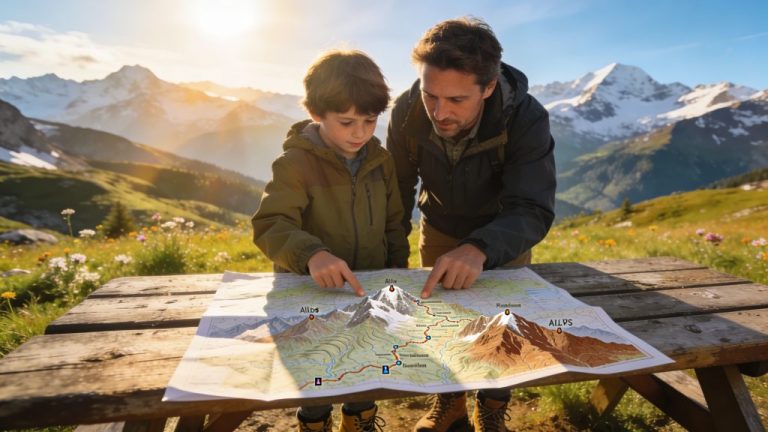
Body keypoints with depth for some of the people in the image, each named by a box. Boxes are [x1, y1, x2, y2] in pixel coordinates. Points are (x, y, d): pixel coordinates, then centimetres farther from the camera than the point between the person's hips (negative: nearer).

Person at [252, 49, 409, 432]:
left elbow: (393, 223, 10)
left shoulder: (380, 160, 1)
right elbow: (270, 226, -27)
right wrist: (311, 254, -45)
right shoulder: (296, 163, -17)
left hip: (370, 291, 5)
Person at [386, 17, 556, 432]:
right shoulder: (408, 111, -26)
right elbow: (397, 188, -12)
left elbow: (534, 210, -39)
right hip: (439, 229, 3)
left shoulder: (527, 119, -34)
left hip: (503, 232, -2)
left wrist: (480, 248, -58)